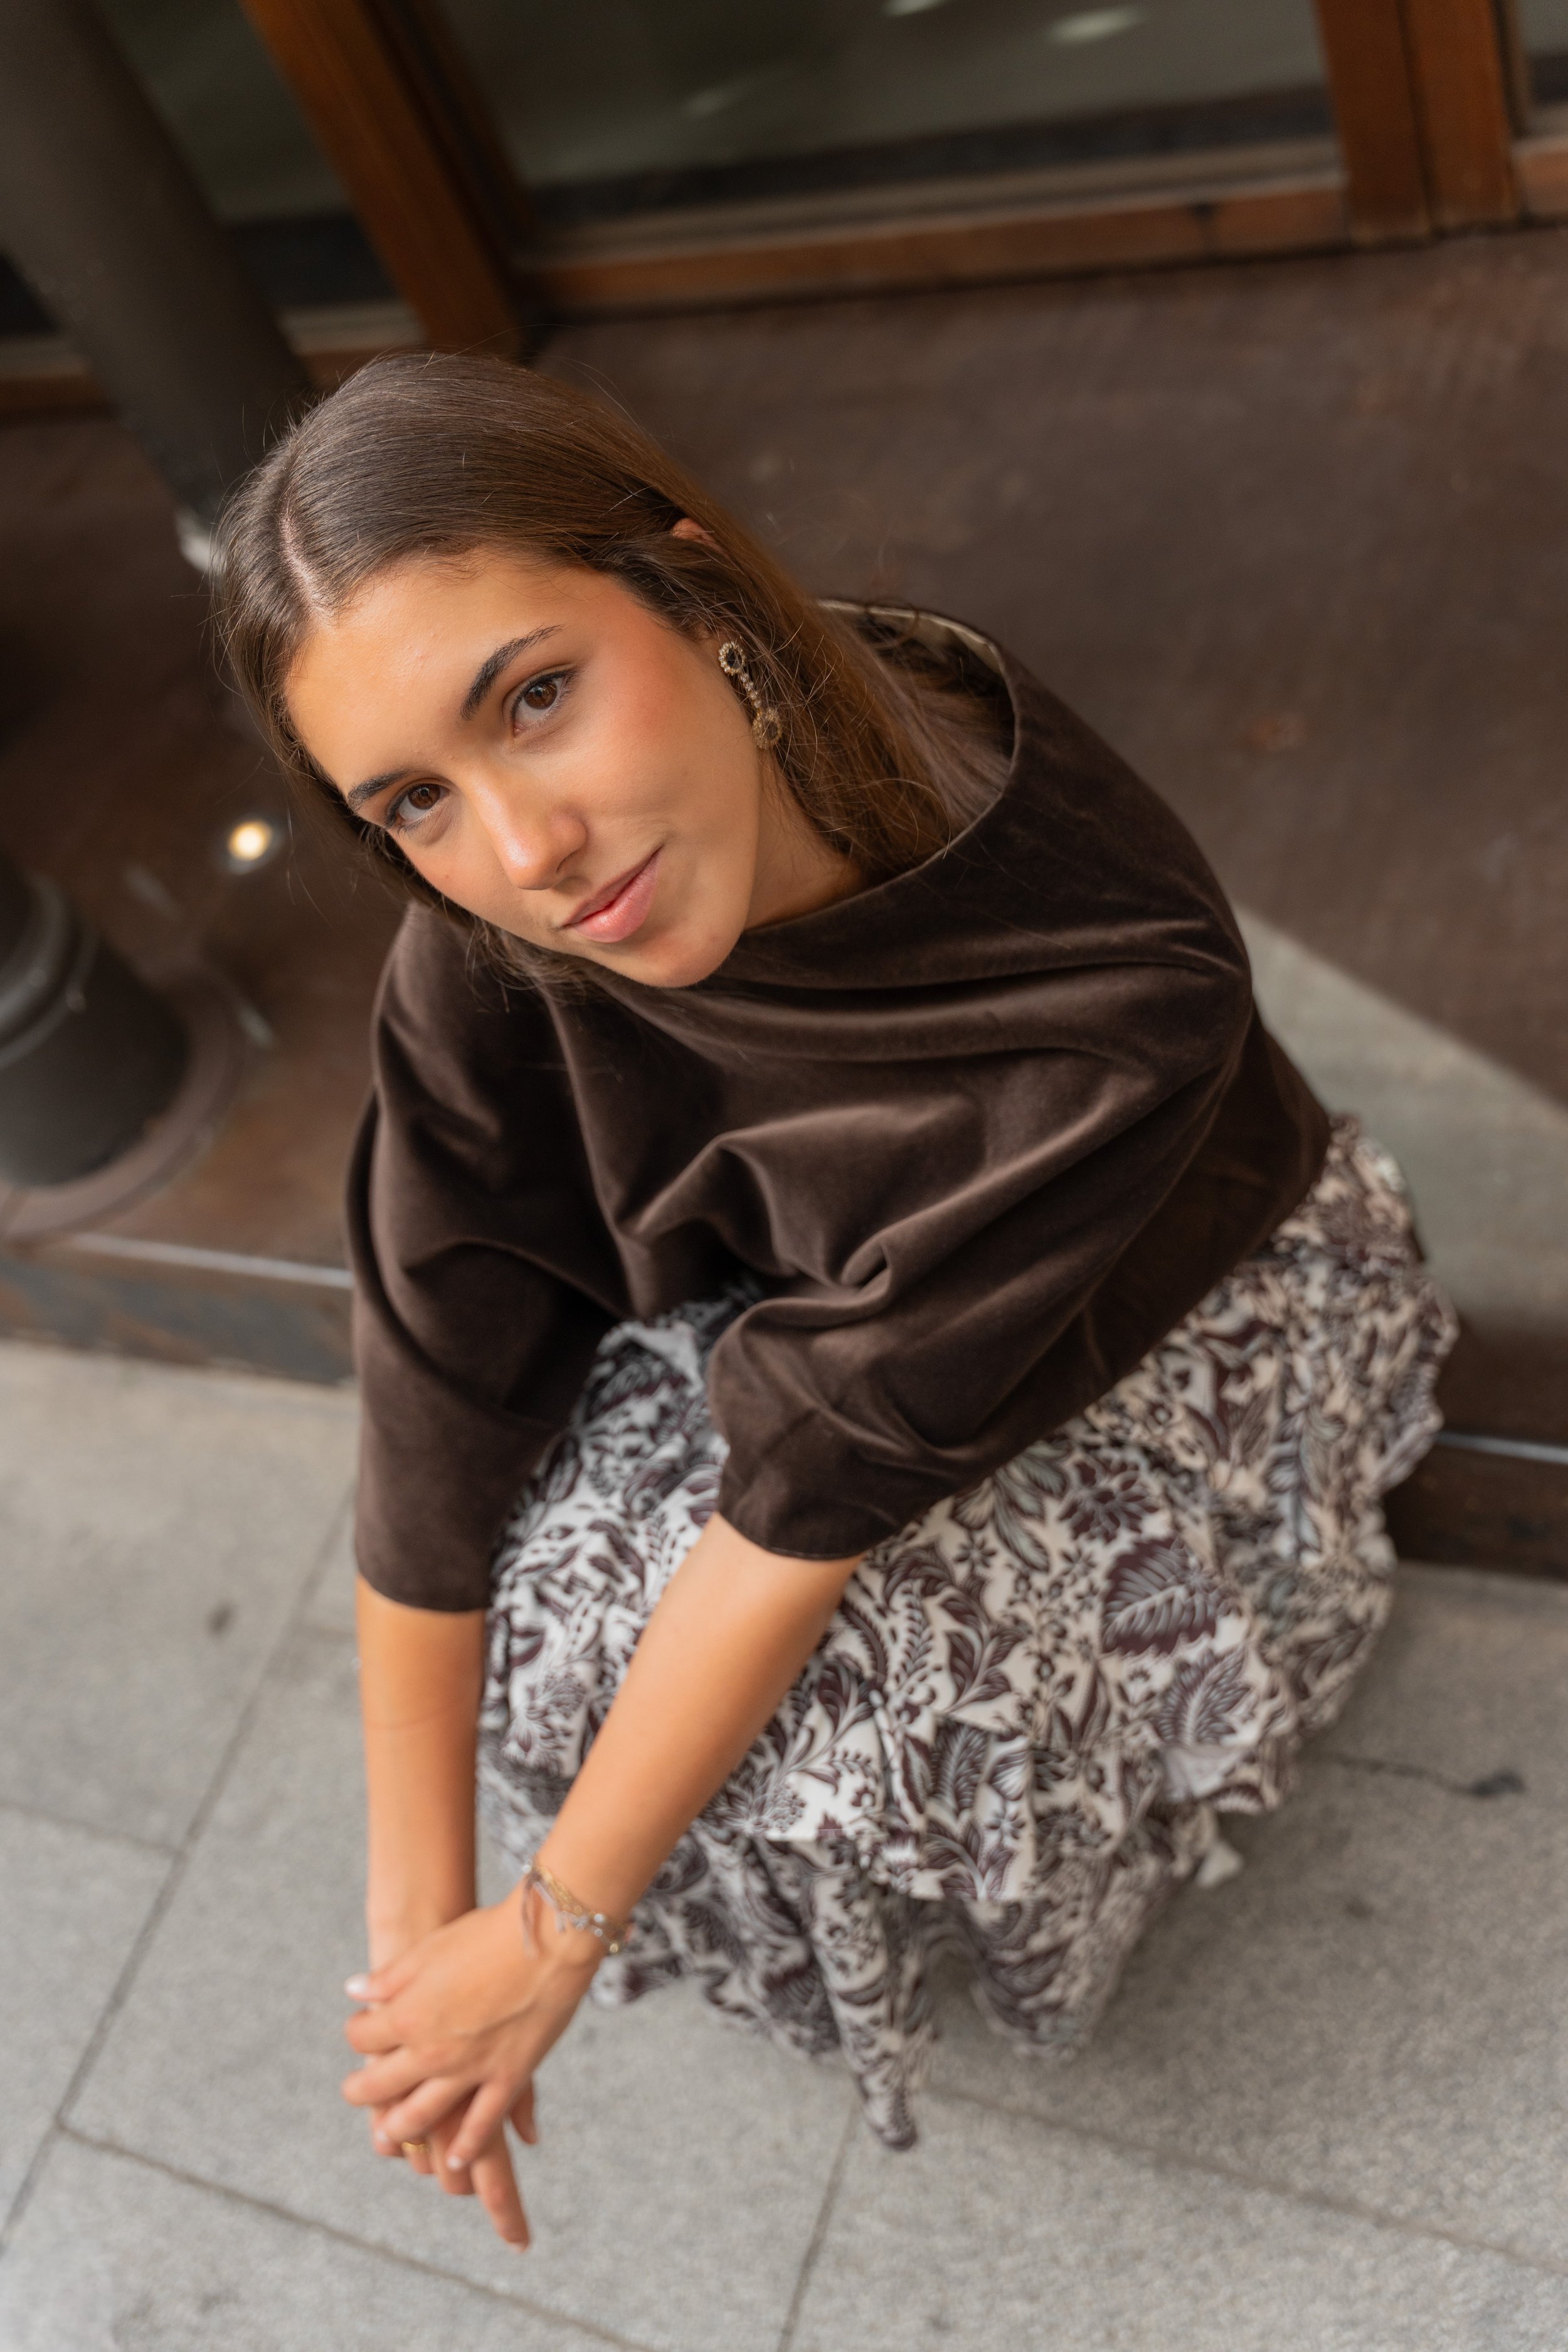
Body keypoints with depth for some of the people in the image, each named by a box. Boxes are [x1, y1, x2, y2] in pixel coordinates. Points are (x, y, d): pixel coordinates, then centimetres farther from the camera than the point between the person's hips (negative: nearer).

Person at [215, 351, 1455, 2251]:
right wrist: (413, 1911, -15)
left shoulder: (1111, 975, -40)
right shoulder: (490, 962, -27)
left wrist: (552, 1943, -25)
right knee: (562, 1605, -18)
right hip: (773, 1293, 4)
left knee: (859, 1698, -26)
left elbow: (825, 1494, -36)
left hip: (1149, 1333, -3)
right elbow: (440, 1416, -21)